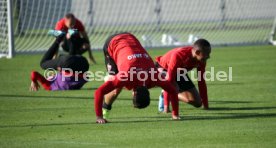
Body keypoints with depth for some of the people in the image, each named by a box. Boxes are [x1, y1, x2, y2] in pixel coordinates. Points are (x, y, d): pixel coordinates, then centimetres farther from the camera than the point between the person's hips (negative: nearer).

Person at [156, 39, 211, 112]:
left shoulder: (201, 60, -22)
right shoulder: (178, 55, -41)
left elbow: (201, 81, -10)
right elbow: (169, 80, -40)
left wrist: (206, 106, -9)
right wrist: (166, 106, -40)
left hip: (180, 72, 6)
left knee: (197, 102, -1)